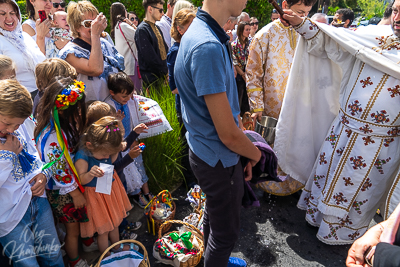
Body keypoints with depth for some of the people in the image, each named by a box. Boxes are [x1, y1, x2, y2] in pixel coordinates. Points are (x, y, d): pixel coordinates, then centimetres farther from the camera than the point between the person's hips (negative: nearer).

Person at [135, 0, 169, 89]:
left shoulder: (157, 28, 15)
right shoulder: (142, 30, -12)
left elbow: (165, 50, 16)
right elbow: (150, 58, -18)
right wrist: (166, 71, -12)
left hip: (163, 76, 8)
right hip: (152, 79, -8)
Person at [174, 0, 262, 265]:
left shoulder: (208, 35, 3)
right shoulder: (208, 47, -29)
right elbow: (229, 134, -26)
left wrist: (245, 153, 10)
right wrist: (255, 154, -4)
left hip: (208, 152, 10)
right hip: (219, 160, -10)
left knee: (214, 215, 30)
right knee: (226, 233, 14)